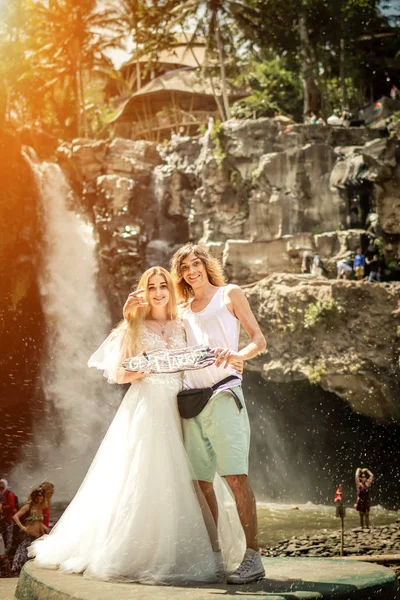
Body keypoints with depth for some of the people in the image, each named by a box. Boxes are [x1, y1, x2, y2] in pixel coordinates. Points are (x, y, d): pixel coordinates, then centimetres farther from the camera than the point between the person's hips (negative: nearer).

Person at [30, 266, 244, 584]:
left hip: (178, 410, 3)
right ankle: (137, 555, -3)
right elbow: (118, 374, 1)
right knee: (142, 481, -7)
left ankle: (178, 555, 5)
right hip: (144, 409, -3)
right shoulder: (133, 328, 7)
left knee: (179, 482, -1)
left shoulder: (182, 327, 14)